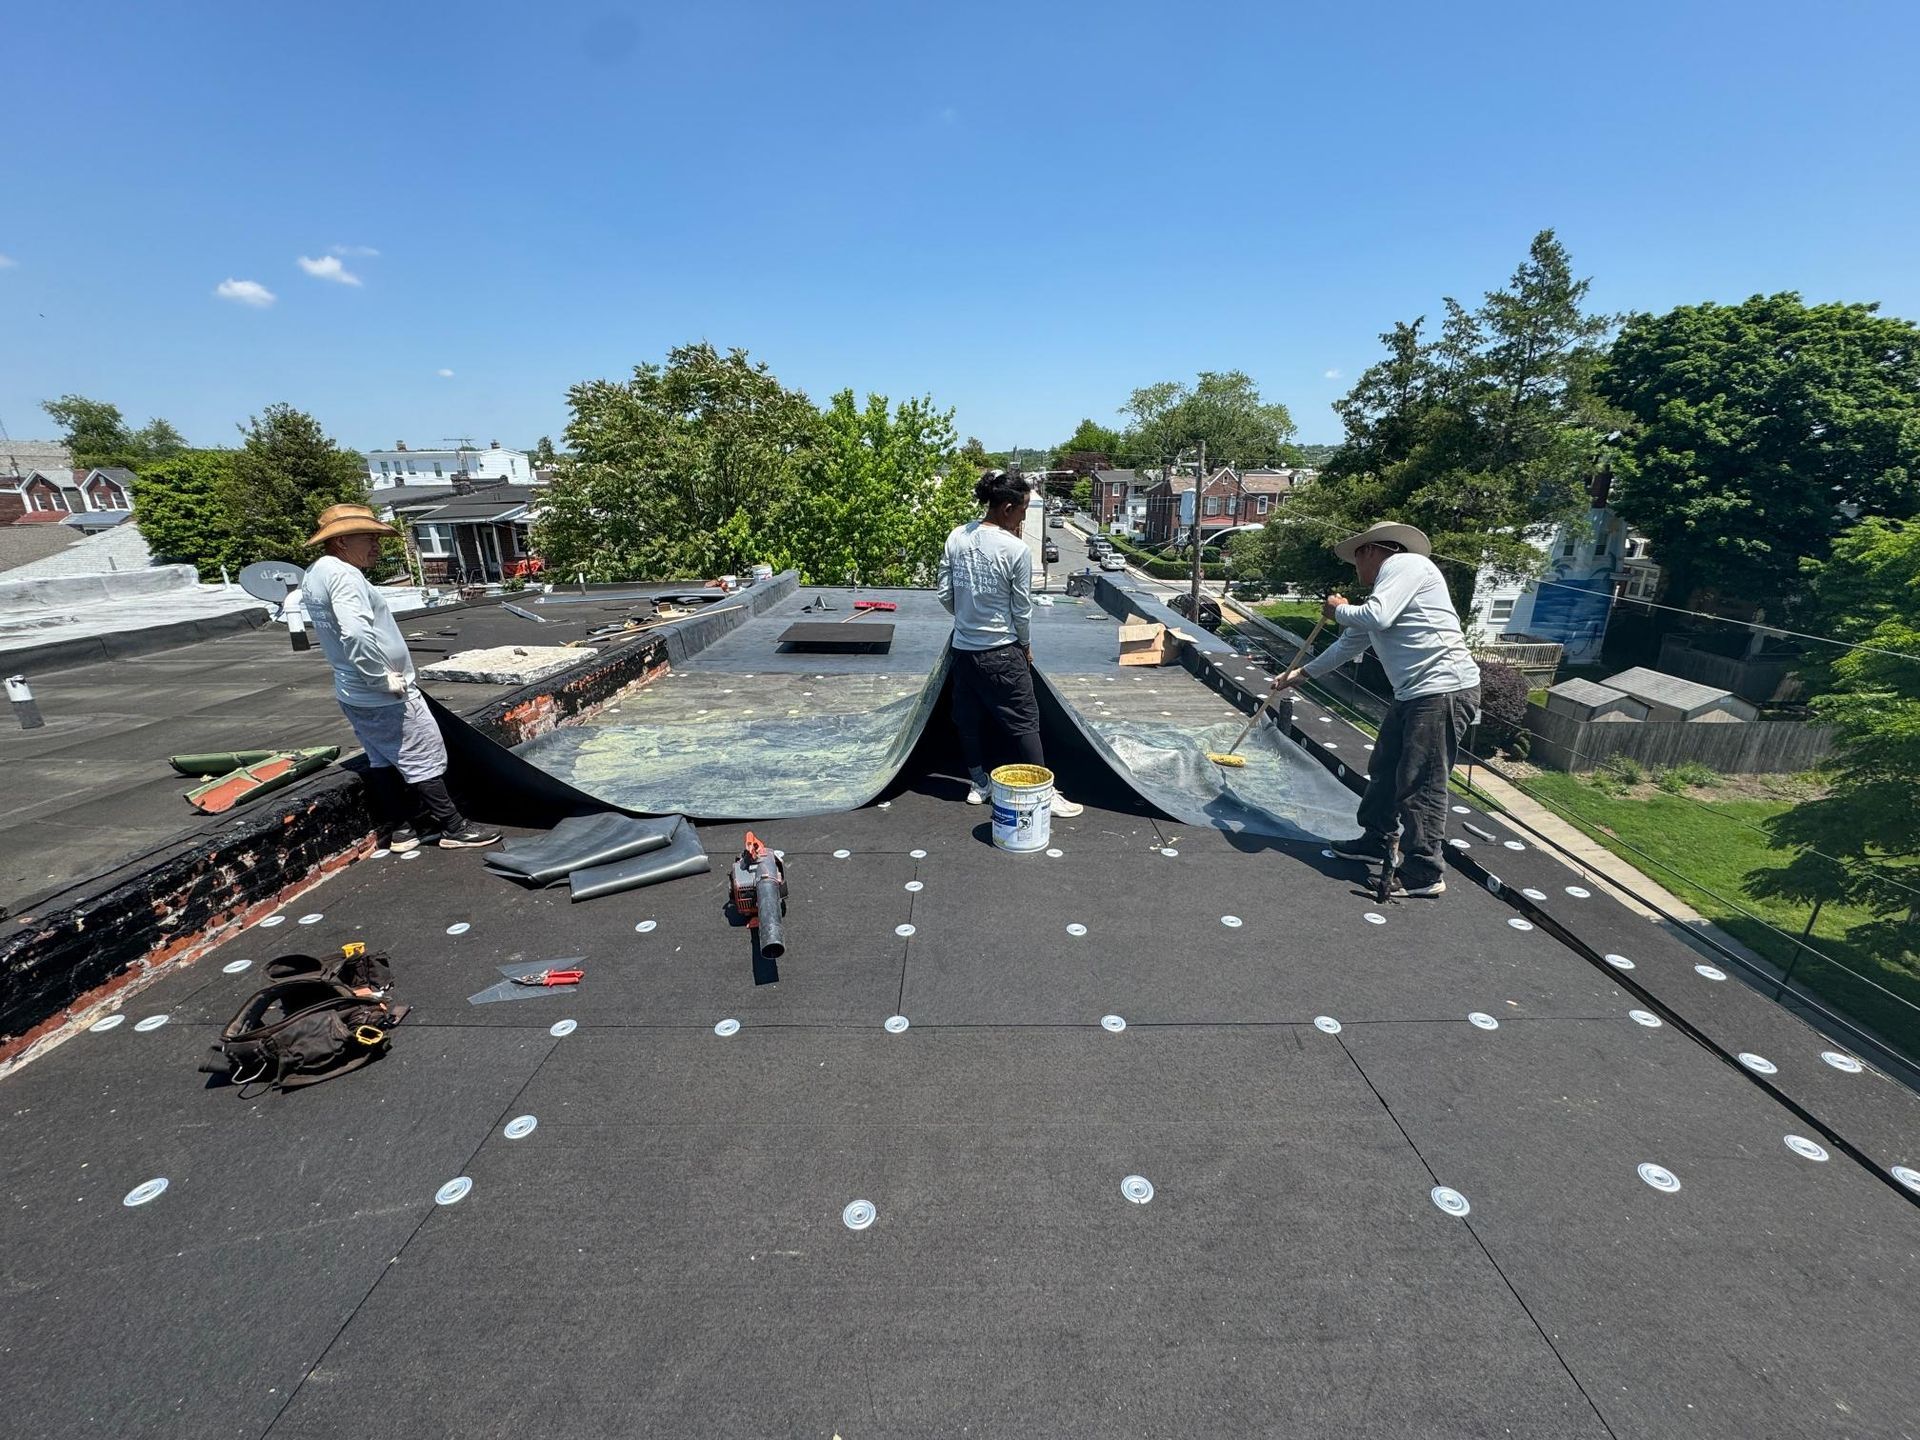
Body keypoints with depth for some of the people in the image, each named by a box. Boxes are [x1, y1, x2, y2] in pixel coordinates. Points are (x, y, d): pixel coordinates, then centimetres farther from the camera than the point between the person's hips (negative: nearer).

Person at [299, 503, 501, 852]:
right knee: (425, 758, 0)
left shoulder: (314, 574, 11)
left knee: (384, 761, 17)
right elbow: (356, 634, -35)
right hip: (384, 697, -10)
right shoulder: (343, 575, -21)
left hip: (353, 694, 10)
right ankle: (452, 828, 10)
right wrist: (384, 679, -24)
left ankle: (398, 830, 26)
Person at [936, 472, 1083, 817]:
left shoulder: (956, 537, -2)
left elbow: (945, 594, 4)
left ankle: (978, 783, 30)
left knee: (969, 719, 16)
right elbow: (1022, 610, -9)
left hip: (963, 648, 6)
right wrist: (1025, 645, 8)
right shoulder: (1017, 550, -16)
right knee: (1024, 722, 4)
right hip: (1001, 653, -5)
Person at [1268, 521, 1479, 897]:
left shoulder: (1406, 564, -8)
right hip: (1412, 694, 11)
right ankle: (1378, 839, 34)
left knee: (1421, 784, -6)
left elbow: (1377, 617, -24)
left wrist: (1339, 610, -3)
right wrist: (1302, 673, 35)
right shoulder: (1387, 585, 22)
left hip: (1444, 691, -10)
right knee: (1384, 770, 19)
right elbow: (1349, 644, 29)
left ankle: (1425, 874, 3)